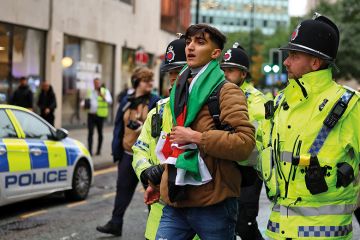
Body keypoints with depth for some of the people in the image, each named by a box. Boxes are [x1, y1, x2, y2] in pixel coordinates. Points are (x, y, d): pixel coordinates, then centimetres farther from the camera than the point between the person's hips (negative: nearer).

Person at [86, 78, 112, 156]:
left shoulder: (105, 91, 3)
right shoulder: (90, 92, 15)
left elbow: (110, 101, -9)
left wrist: (103, 96, -27)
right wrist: (85, 104, 1)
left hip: (100, 115, -2)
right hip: (91, 114, 3)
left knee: (100, 133, 8)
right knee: (90, 133, -6)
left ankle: (99, 150, 18)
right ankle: (90, 150, -7)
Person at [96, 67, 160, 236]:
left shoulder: (155, 102, -6)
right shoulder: (126, 102, 7)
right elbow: (119, 127, 10)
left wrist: (141, 127, -23)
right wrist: (117, 150, 9)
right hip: (128, 153, 4)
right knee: (123, 188, 8)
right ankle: (115, 223, 15)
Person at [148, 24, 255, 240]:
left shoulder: (226, 91, -6)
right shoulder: (181, 90, 17)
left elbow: (245, 142, -19)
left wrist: (195, 137, -18)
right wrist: (162, 183, 29)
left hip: (214, 205, -6)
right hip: (176, 202, 6)